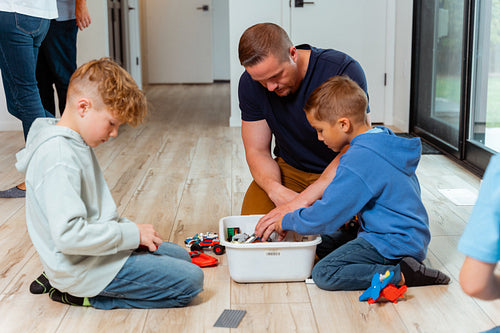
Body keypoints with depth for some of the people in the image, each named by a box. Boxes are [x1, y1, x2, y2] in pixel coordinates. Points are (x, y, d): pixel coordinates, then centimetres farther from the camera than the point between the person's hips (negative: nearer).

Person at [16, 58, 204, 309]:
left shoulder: (75, 144, 9)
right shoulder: (59, 159, -24)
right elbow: (68, 234, -31)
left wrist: (126, 227, 5)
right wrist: (132, 234, -21)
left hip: (96, 248, 10)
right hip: (83, 267, -10)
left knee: (182, 256, 23)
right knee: (190, 280, -12)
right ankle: (86, 295, -4)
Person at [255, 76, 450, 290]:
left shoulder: (358, 161, -23)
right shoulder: (384, 141, 8)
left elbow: (325, 218, -20)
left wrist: (287, 222, -4)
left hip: (394, 244, -11)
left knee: (324, 274, -19)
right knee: (324, 239, 12)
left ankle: (403, 275, -16)